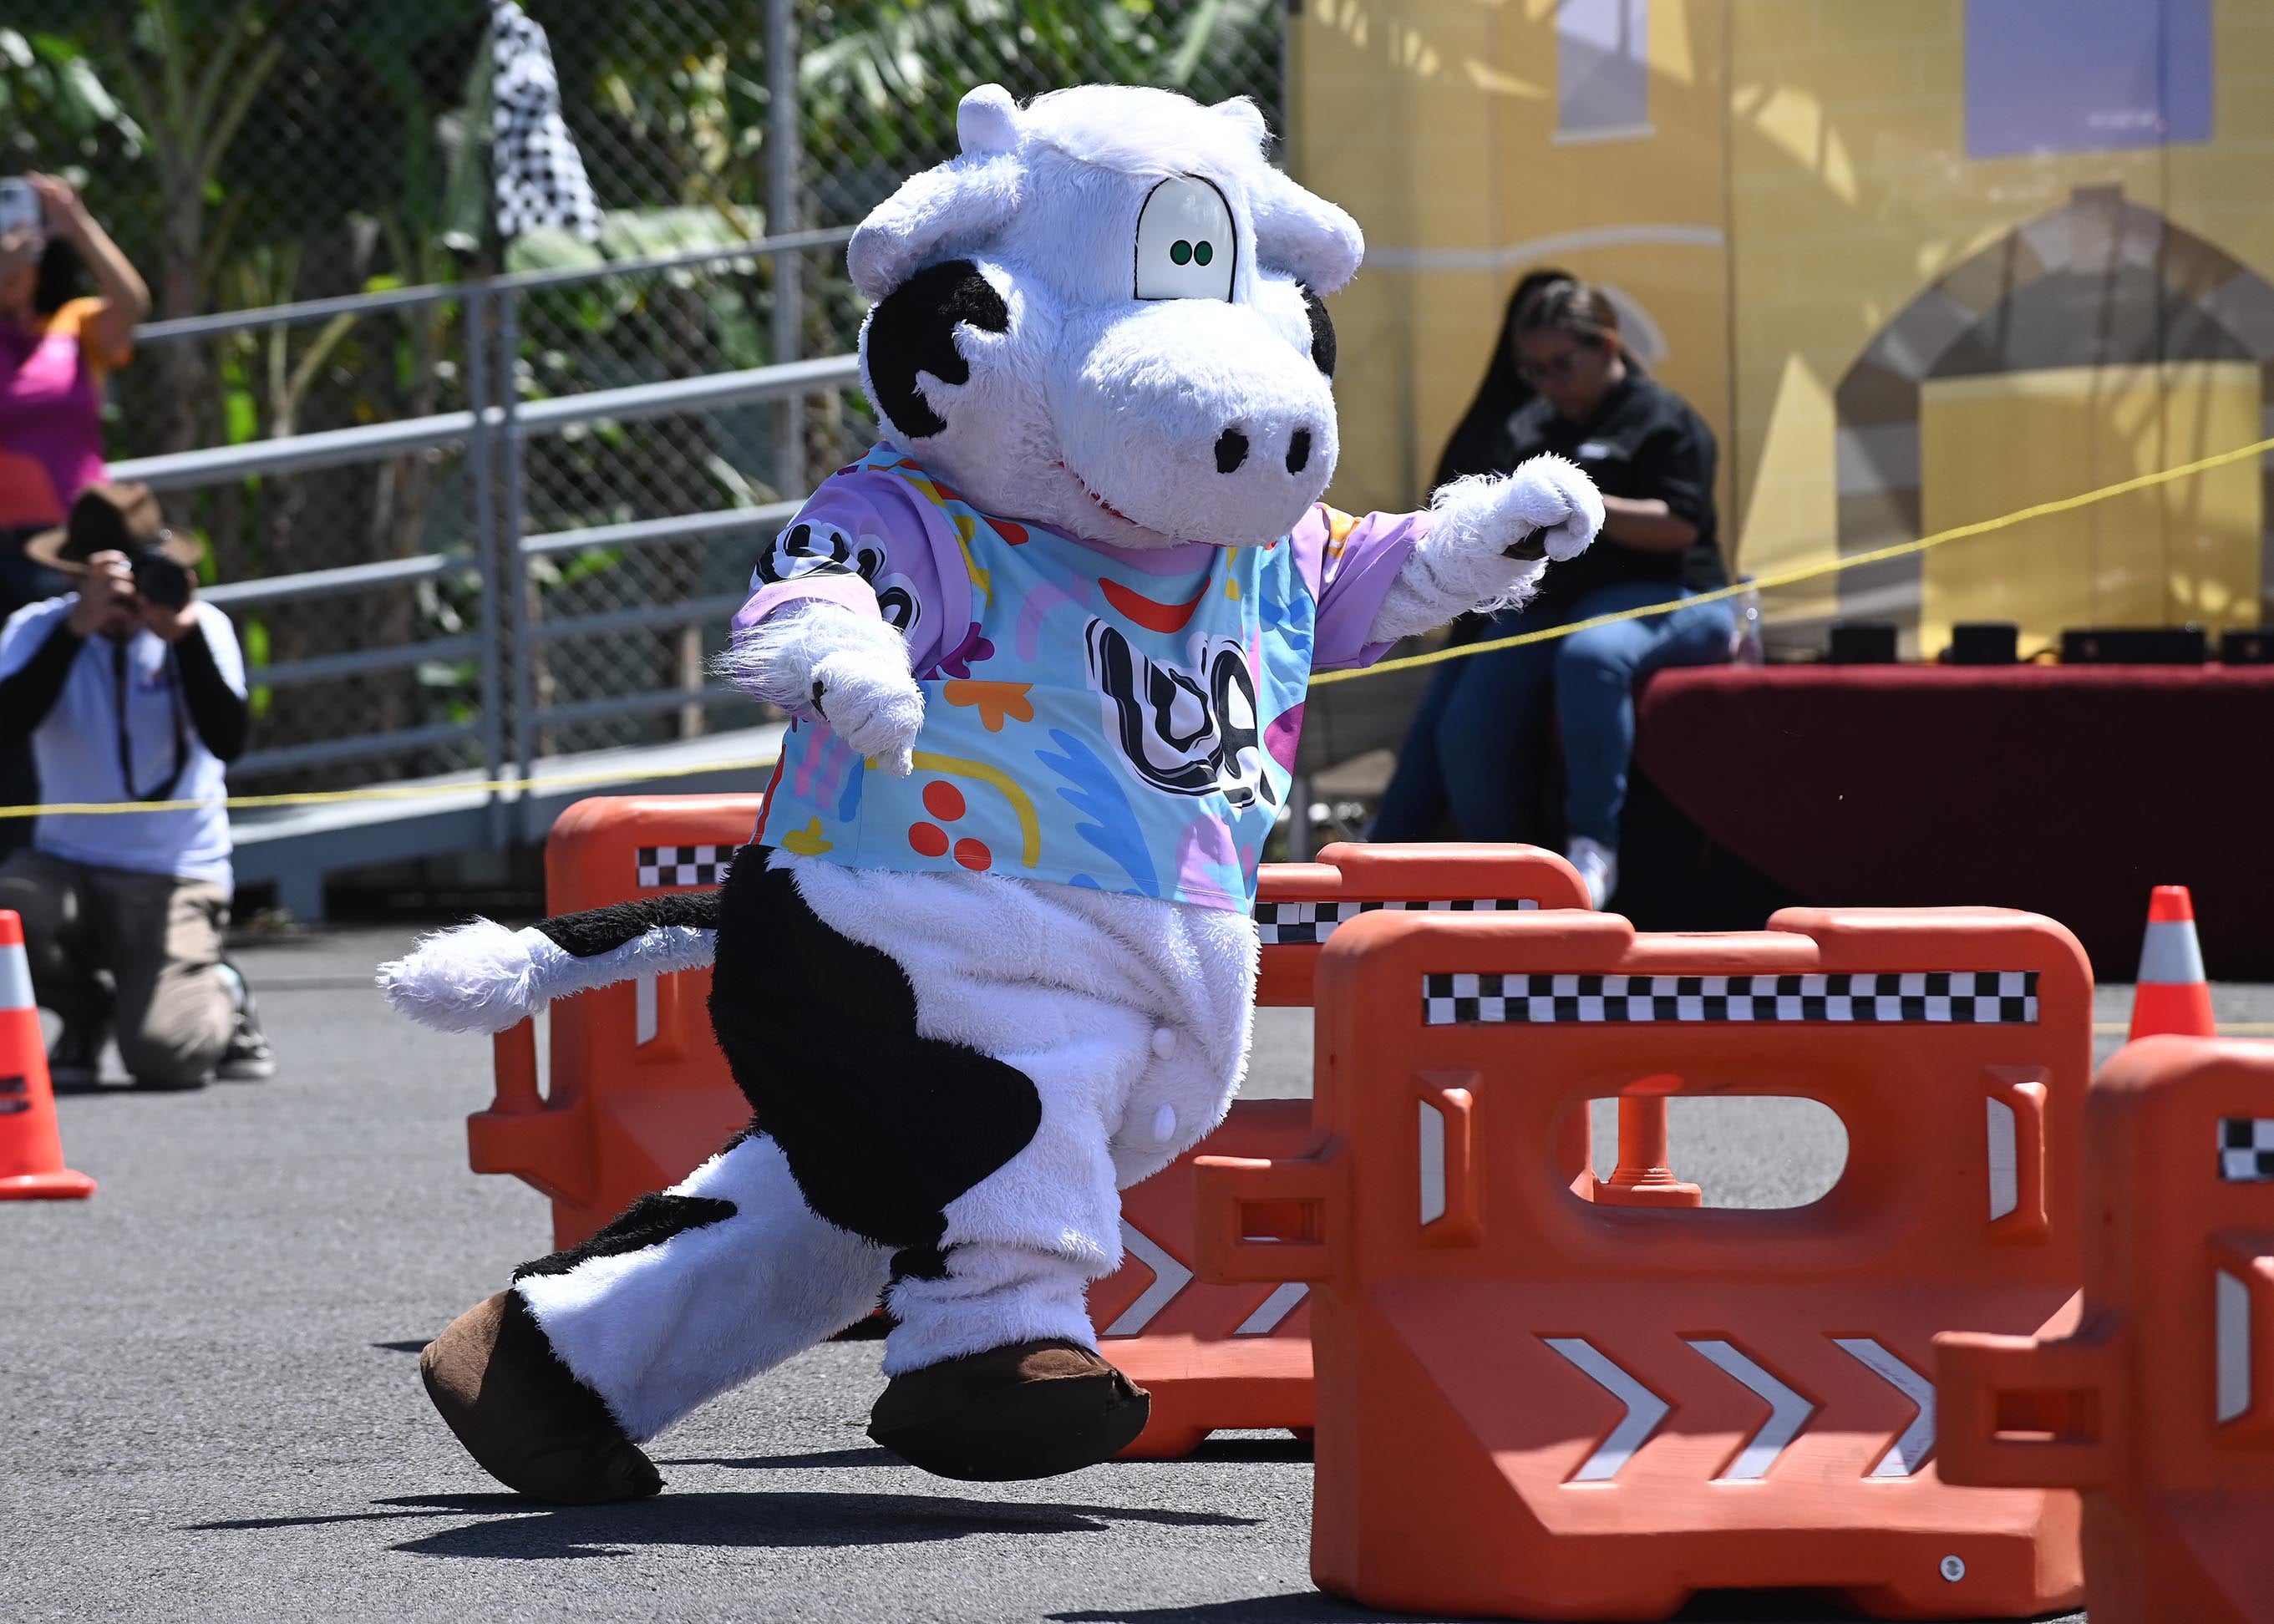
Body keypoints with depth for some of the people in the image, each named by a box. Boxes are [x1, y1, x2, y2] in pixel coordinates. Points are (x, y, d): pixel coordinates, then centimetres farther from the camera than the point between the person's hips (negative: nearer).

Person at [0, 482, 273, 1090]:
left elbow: (228, 742, -18)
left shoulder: (204, 627, -4)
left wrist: (185, 635, -27)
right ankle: (83, 1010, 3)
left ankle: (223, 1000, 17)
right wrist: (78, 627, -31)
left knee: (163, 1054, -23)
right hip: (68, 865, 2)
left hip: (176, 875, -2)